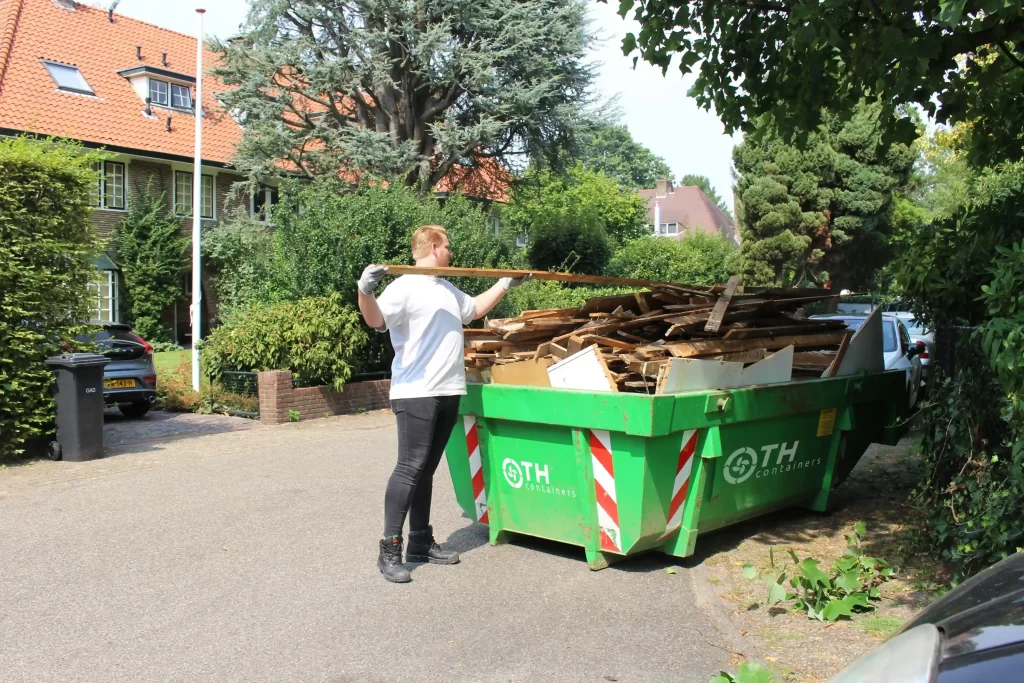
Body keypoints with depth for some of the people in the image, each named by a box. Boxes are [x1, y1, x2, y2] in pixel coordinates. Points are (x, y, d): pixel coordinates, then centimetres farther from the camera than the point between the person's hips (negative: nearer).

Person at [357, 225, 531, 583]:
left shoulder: (448, 289, 21)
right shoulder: (405, 287, -9)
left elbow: (475, 309, 38)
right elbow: (377, 320, -22)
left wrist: (506, 283, 43)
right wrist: (365, 291, -41)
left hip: (447, 392, 8)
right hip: (416, 394, -8)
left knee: (426, 469, 13)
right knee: (409, 468, -9)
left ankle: (421, 543, 19)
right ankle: (389, 550, -3)